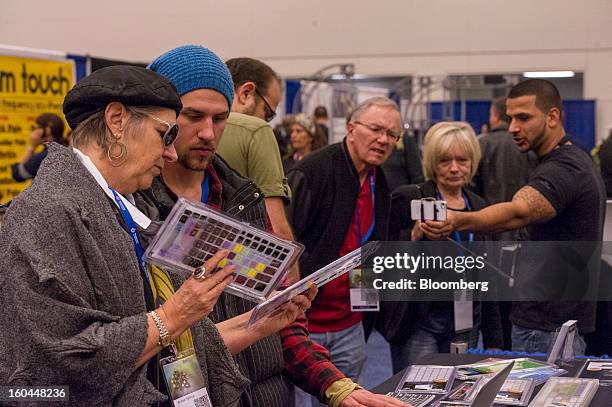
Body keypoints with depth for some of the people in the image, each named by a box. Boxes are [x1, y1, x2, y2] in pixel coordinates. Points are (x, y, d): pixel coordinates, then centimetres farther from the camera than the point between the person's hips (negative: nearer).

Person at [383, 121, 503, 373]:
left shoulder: (479, 206, 12)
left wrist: (494, 341, 16)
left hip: (465, 324, 5)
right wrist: (414, 235, -23)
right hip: (418, 323, -5)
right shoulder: (407, 198, -4)